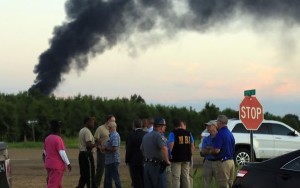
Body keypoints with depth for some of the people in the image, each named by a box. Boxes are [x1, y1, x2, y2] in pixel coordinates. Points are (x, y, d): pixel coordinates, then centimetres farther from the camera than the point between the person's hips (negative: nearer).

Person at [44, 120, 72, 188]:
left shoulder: (47, 138, 8)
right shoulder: (58, 139, -16)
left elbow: (45, 152, 17)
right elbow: (62, 153, -19)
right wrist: (68, 163, -13)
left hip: (48, 164, 8)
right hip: (57, 166, -8)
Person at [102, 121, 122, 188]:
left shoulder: (115, 136, -17)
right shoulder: (111, 135, 15)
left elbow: (114, 148, -24)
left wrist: (105, 148, -11)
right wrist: (105, 147, 3)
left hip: (113, 161, -10)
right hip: (108, 160, 10)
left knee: (115, 177, -3)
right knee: (108, 178, 15)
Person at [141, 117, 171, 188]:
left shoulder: (145, 136, 13)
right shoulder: (159, 136, -14)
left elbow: (142, 149, 24)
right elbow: (164, 148, -29)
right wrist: (167, 161, -17)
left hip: (147, 165, 8)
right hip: (157, 166, -8)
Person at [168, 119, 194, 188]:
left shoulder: (173, 133, -6)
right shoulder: (188, 133, 8)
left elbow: (171, 146, -15)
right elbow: (192, 146, 9)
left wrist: (170, 154, -2)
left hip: (176, 158, -4)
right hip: (186, 158, 4)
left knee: (176, 177, -2)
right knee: (186, 177, 11)